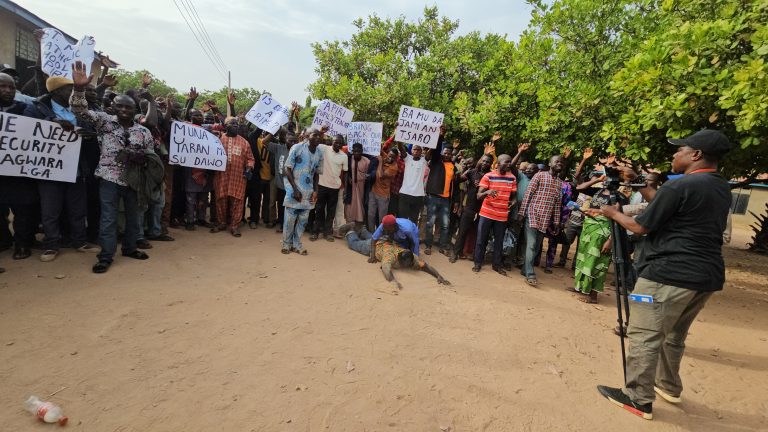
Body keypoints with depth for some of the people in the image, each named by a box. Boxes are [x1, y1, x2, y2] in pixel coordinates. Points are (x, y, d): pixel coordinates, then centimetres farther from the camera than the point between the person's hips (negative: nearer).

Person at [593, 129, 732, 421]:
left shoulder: (678, 187, -14)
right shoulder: (722, 189, 13)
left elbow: (640, 227, -10)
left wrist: (614, 213, 7)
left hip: (669, 275, -9)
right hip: (707, 276, 9)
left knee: (645, 336, -1)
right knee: (674, 335, 23)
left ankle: (638, 399, 5)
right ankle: (669, 387, 36)